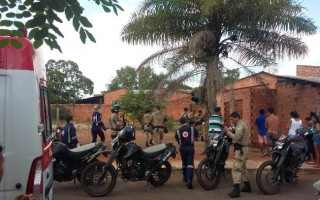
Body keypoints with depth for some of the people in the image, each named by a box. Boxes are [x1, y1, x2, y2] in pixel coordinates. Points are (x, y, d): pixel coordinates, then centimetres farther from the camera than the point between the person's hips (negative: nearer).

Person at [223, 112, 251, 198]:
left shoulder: (240, 125, -16)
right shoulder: (243, 123, 16)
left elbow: (236, 137, -26)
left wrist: (228, 131, -18)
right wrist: (230, 133, 5)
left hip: (241, 149, -11)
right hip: (243, 148, 11)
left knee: (236, 169, -14)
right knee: (243, 168, 20)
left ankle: (236, 190, -18)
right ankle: (247, 186, 31)